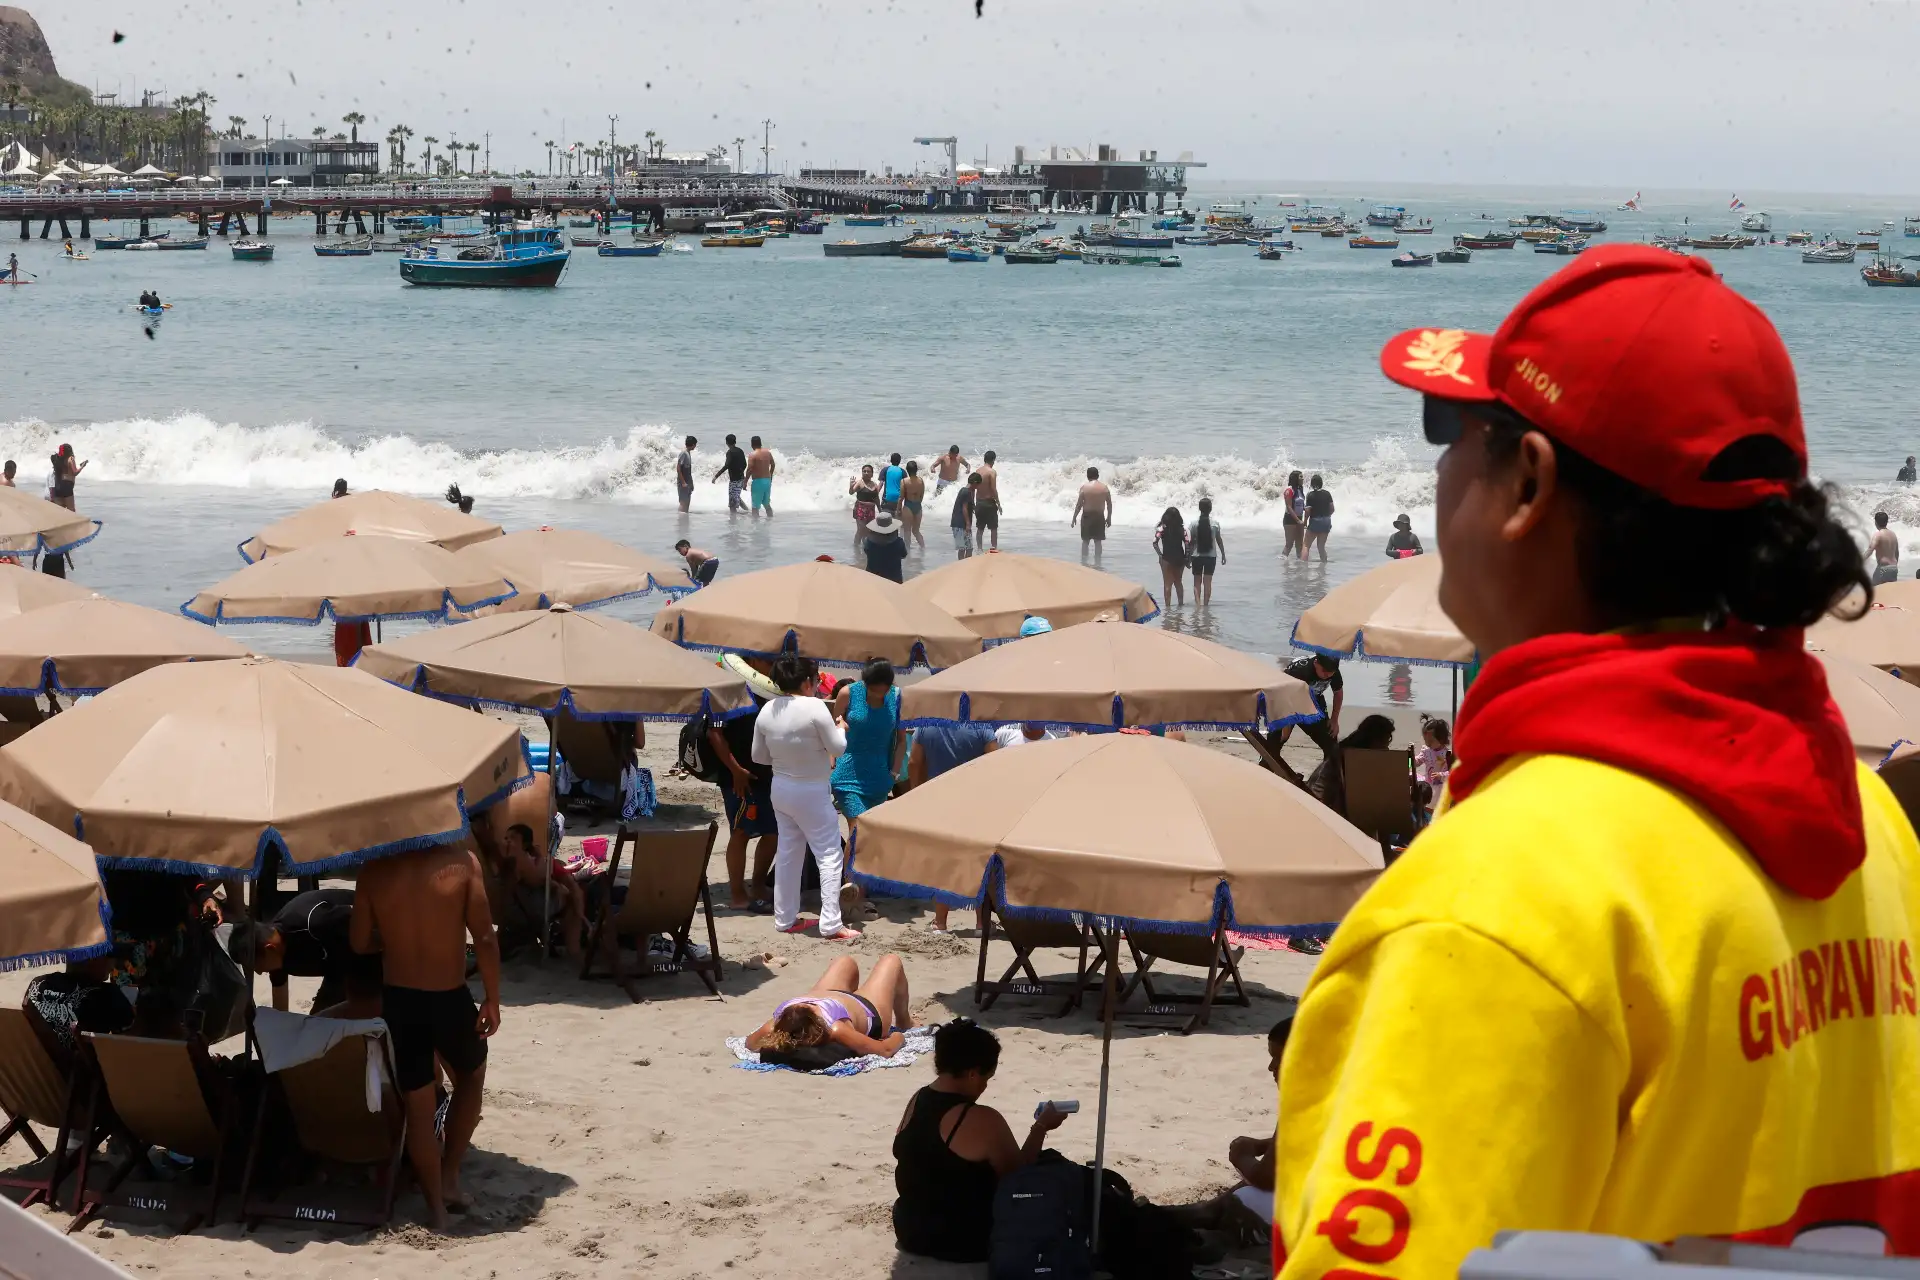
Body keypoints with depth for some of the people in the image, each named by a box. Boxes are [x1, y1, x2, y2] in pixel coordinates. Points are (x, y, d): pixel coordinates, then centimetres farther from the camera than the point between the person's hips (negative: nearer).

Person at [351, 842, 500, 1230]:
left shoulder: (374, 871, -6)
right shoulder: (461, 861, -13)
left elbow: (360, 943, 1)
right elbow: (485, 937, -14)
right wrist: (493, 1000, -3)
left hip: (398, 1001, 2)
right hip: (450, 999, -1)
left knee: (418, 1106, 13)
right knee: (471, 1076, 27)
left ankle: (436, 1207, 18)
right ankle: (450, 1176, 24)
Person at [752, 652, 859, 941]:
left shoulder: (767, 711, -1)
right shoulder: (815, 707, -20)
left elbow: (759, 755, 7)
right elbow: (837, 748, -14)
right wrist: (840, 728, 5)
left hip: (780, 788, 6)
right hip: (812, 793, -6)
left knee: (787, 853, 17)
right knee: (829, 855, 0)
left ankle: (785, 918, 23)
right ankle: (831, 925, -5)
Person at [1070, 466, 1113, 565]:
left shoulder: (1084, 487, -9)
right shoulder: (1104, 488, -1)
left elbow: (1079, 504, -9)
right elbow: (1109, 504, 2)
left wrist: (1074, 517, 0)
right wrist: (1109, 517, 13)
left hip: (1087, 516, -2)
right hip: (1100, 516, 2)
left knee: (1085, 541, 6)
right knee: (1098, 541, 8)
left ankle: (1083, 562, 5)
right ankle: (1097, 563, 9)